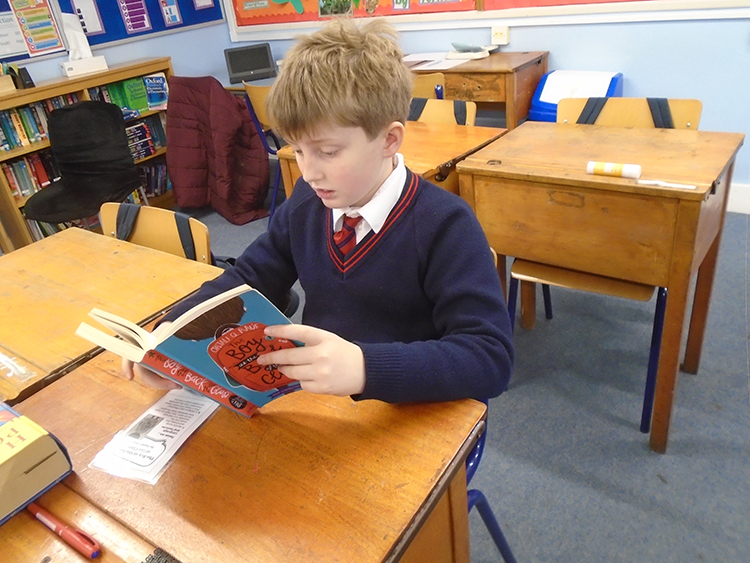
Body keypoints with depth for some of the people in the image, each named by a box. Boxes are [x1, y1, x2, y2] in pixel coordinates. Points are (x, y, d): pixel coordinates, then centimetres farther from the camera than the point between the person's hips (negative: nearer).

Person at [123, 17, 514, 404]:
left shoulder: (444, 225, -17)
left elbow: (490, 356, -23)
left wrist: (365, 367, -37)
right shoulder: (307, 201, -1)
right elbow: (248, 279, 9)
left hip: (405, 419, -3)